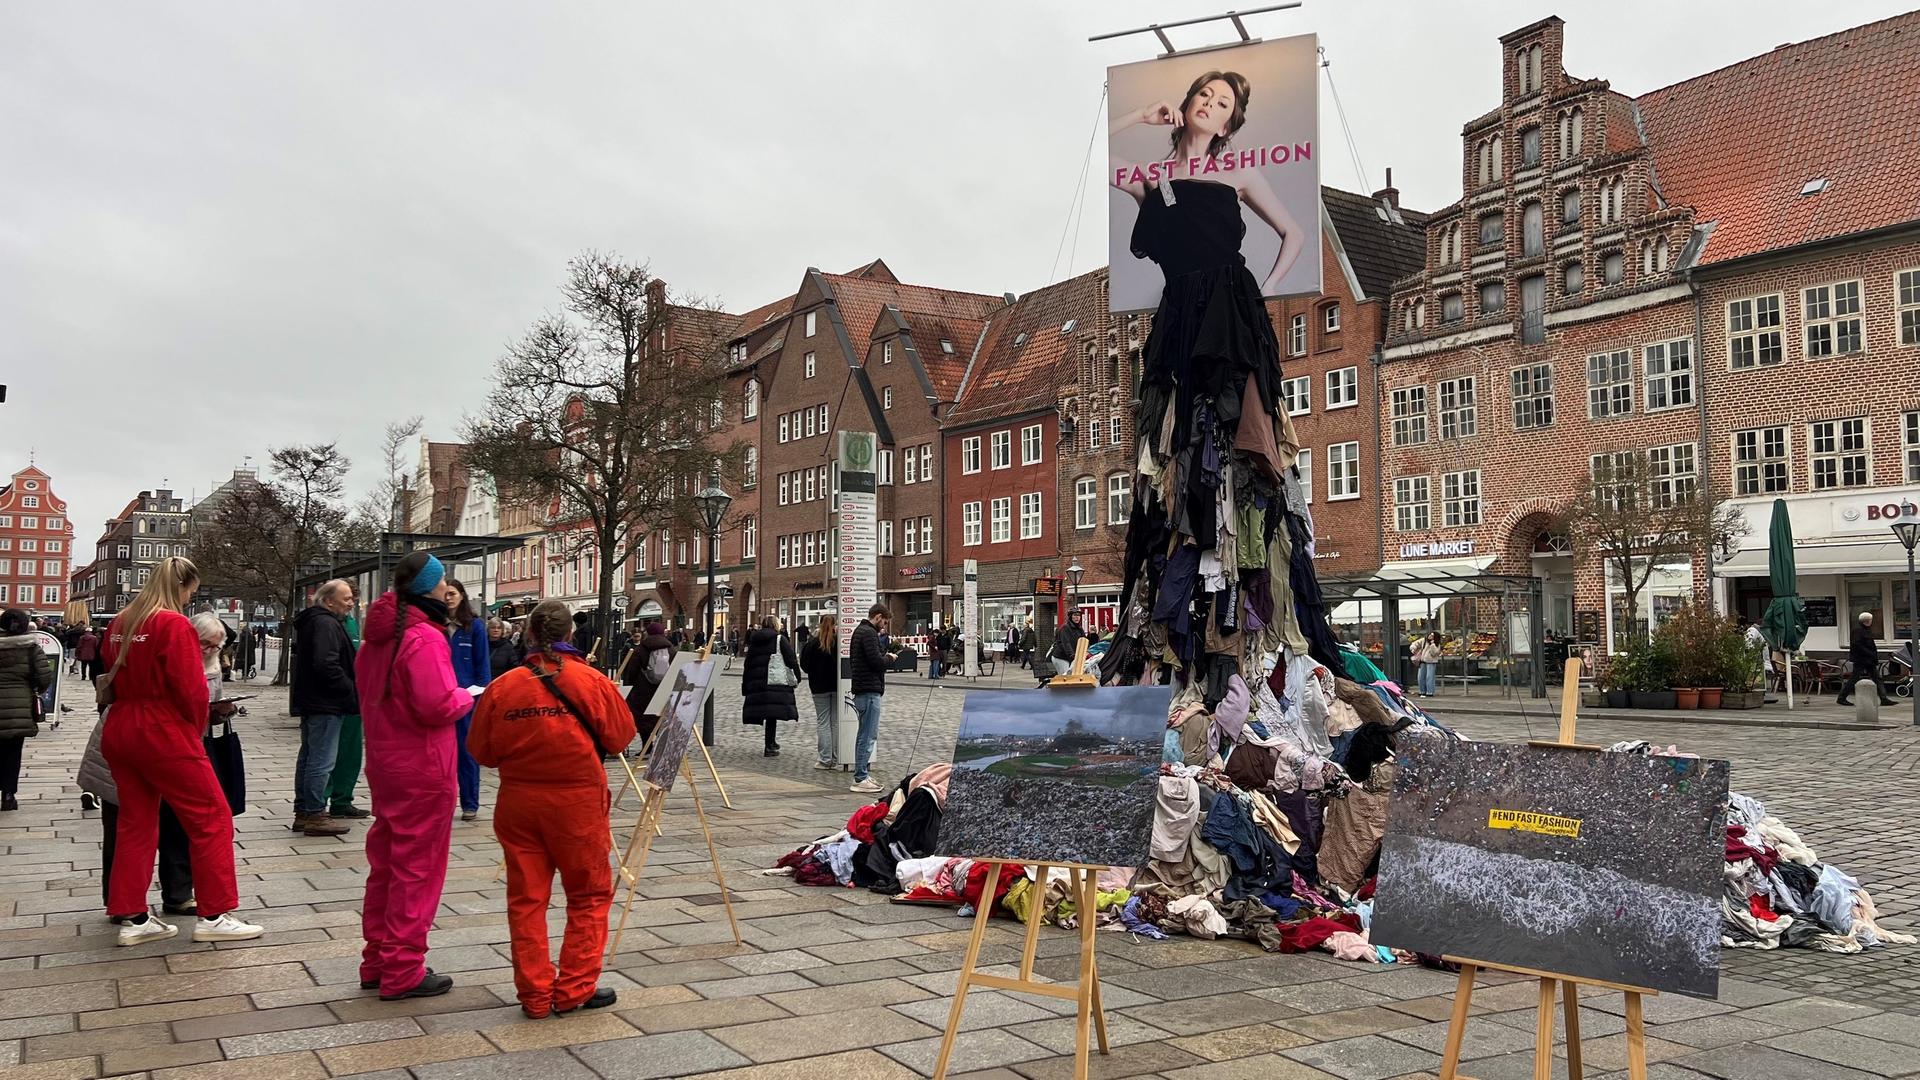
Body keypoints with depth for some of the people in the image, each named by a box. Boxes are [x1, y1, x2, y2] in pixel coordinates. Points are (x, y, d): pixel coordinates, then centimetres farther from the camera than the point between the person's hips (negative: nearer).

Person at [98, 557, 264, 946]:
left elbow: (111, 674, 15)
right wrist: (197, 730, 0)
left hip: (118, 732, 9)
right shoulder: (174, 624, -15)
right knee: (212, 817, -1)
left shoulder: (120, 623, 9)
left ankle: (133, 918, 18)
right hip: (164, 734, -8)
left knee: (135, 822, 14)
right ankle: (213, 915, 1)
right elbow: (191, 688, -17)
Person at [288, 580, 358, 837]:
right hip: (325, 703, -11)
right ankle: (314, 815, -5)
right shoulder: (326, 624, -16)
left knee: (309, 756, 16)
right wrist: (351, 690, -16)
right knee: (323, 760, -7)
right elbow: (327, 665, -28)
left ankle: (303, 812, 23)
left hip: (311, 701, 11)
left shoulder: (312, 622, 18)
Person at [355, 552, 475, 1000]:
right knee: (417, 867, 0)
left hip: (384, 762, 9)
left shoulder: (379, 635, 8)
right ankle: (403, 971, 7)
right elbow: (438, 705, -27)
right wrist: (467, 696, -7)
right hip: (422, 768, -9)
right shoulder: (424, 637, -20)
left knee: (385, 862, 18)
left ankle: (376, 962, 28)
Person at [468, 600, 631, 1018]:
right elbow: (619, 739, -1)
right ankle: (575, 989, 11)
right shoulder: (593, 682, -9)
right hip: (578, 800, -2)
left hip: (518, 801, 2)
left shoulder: (502, 687, -5)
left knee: (526, 898, 11)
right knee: (589, 894, 11)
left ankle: (534, 994, 14)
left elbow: (482, 751, 3)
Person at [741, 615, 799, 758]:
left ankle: (771, 743, 22)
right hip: (776, 682, -5)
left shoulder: (754, 641, 15)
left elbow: (748, 664, 16)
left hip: (756, 682, 5)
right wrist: (797, 677, 6)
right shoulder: (780, 639, -1)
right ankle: (769, 747, -5)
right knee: (772, 714, -4)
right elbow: (791, 660, -5)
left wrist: (745, 686, 19)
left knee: (765, 713, 11)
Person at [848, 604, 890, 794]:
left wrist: (884, 654, 8)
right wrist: (890, 659, -2)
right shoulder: (869, 633, -14)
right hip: (869, 691, -11)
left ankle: (861, 775, 22)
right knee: (868, 735, -7)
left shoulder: (859, 631, 19)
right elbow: (877, 662, -20)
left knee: (864, 734, 16)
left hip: (862, 690, 11)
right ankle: (860, 779, -6)